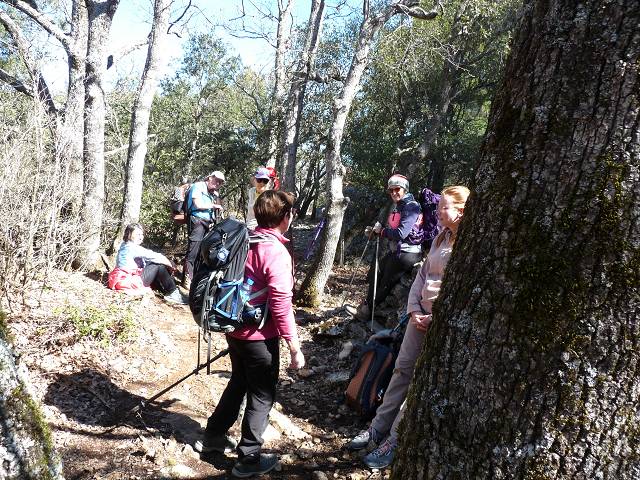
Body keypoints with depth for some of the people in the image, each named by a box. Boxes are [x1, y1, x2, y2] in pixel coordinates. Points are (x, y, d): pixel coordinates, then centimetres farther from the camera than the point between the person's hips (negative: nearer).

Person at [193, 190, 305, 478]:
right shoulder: (277, 253, -22)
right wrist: (295, 348, -16)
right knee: (262, 395, 9)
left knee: (239, 382, 26)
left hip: (234, 328, 8)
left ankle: (213, 436, 38)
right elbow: (281, 306, -23)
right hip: (260, 336, -8)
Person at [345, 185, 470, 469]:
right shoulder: (441, 239, 11)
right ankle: (379, 428, 22)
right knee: (402, 370, 11)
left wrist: (437, 318, -17)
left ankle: (394, 441, 12)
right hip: (421, 315, 7)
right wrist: (414, 310, 1)